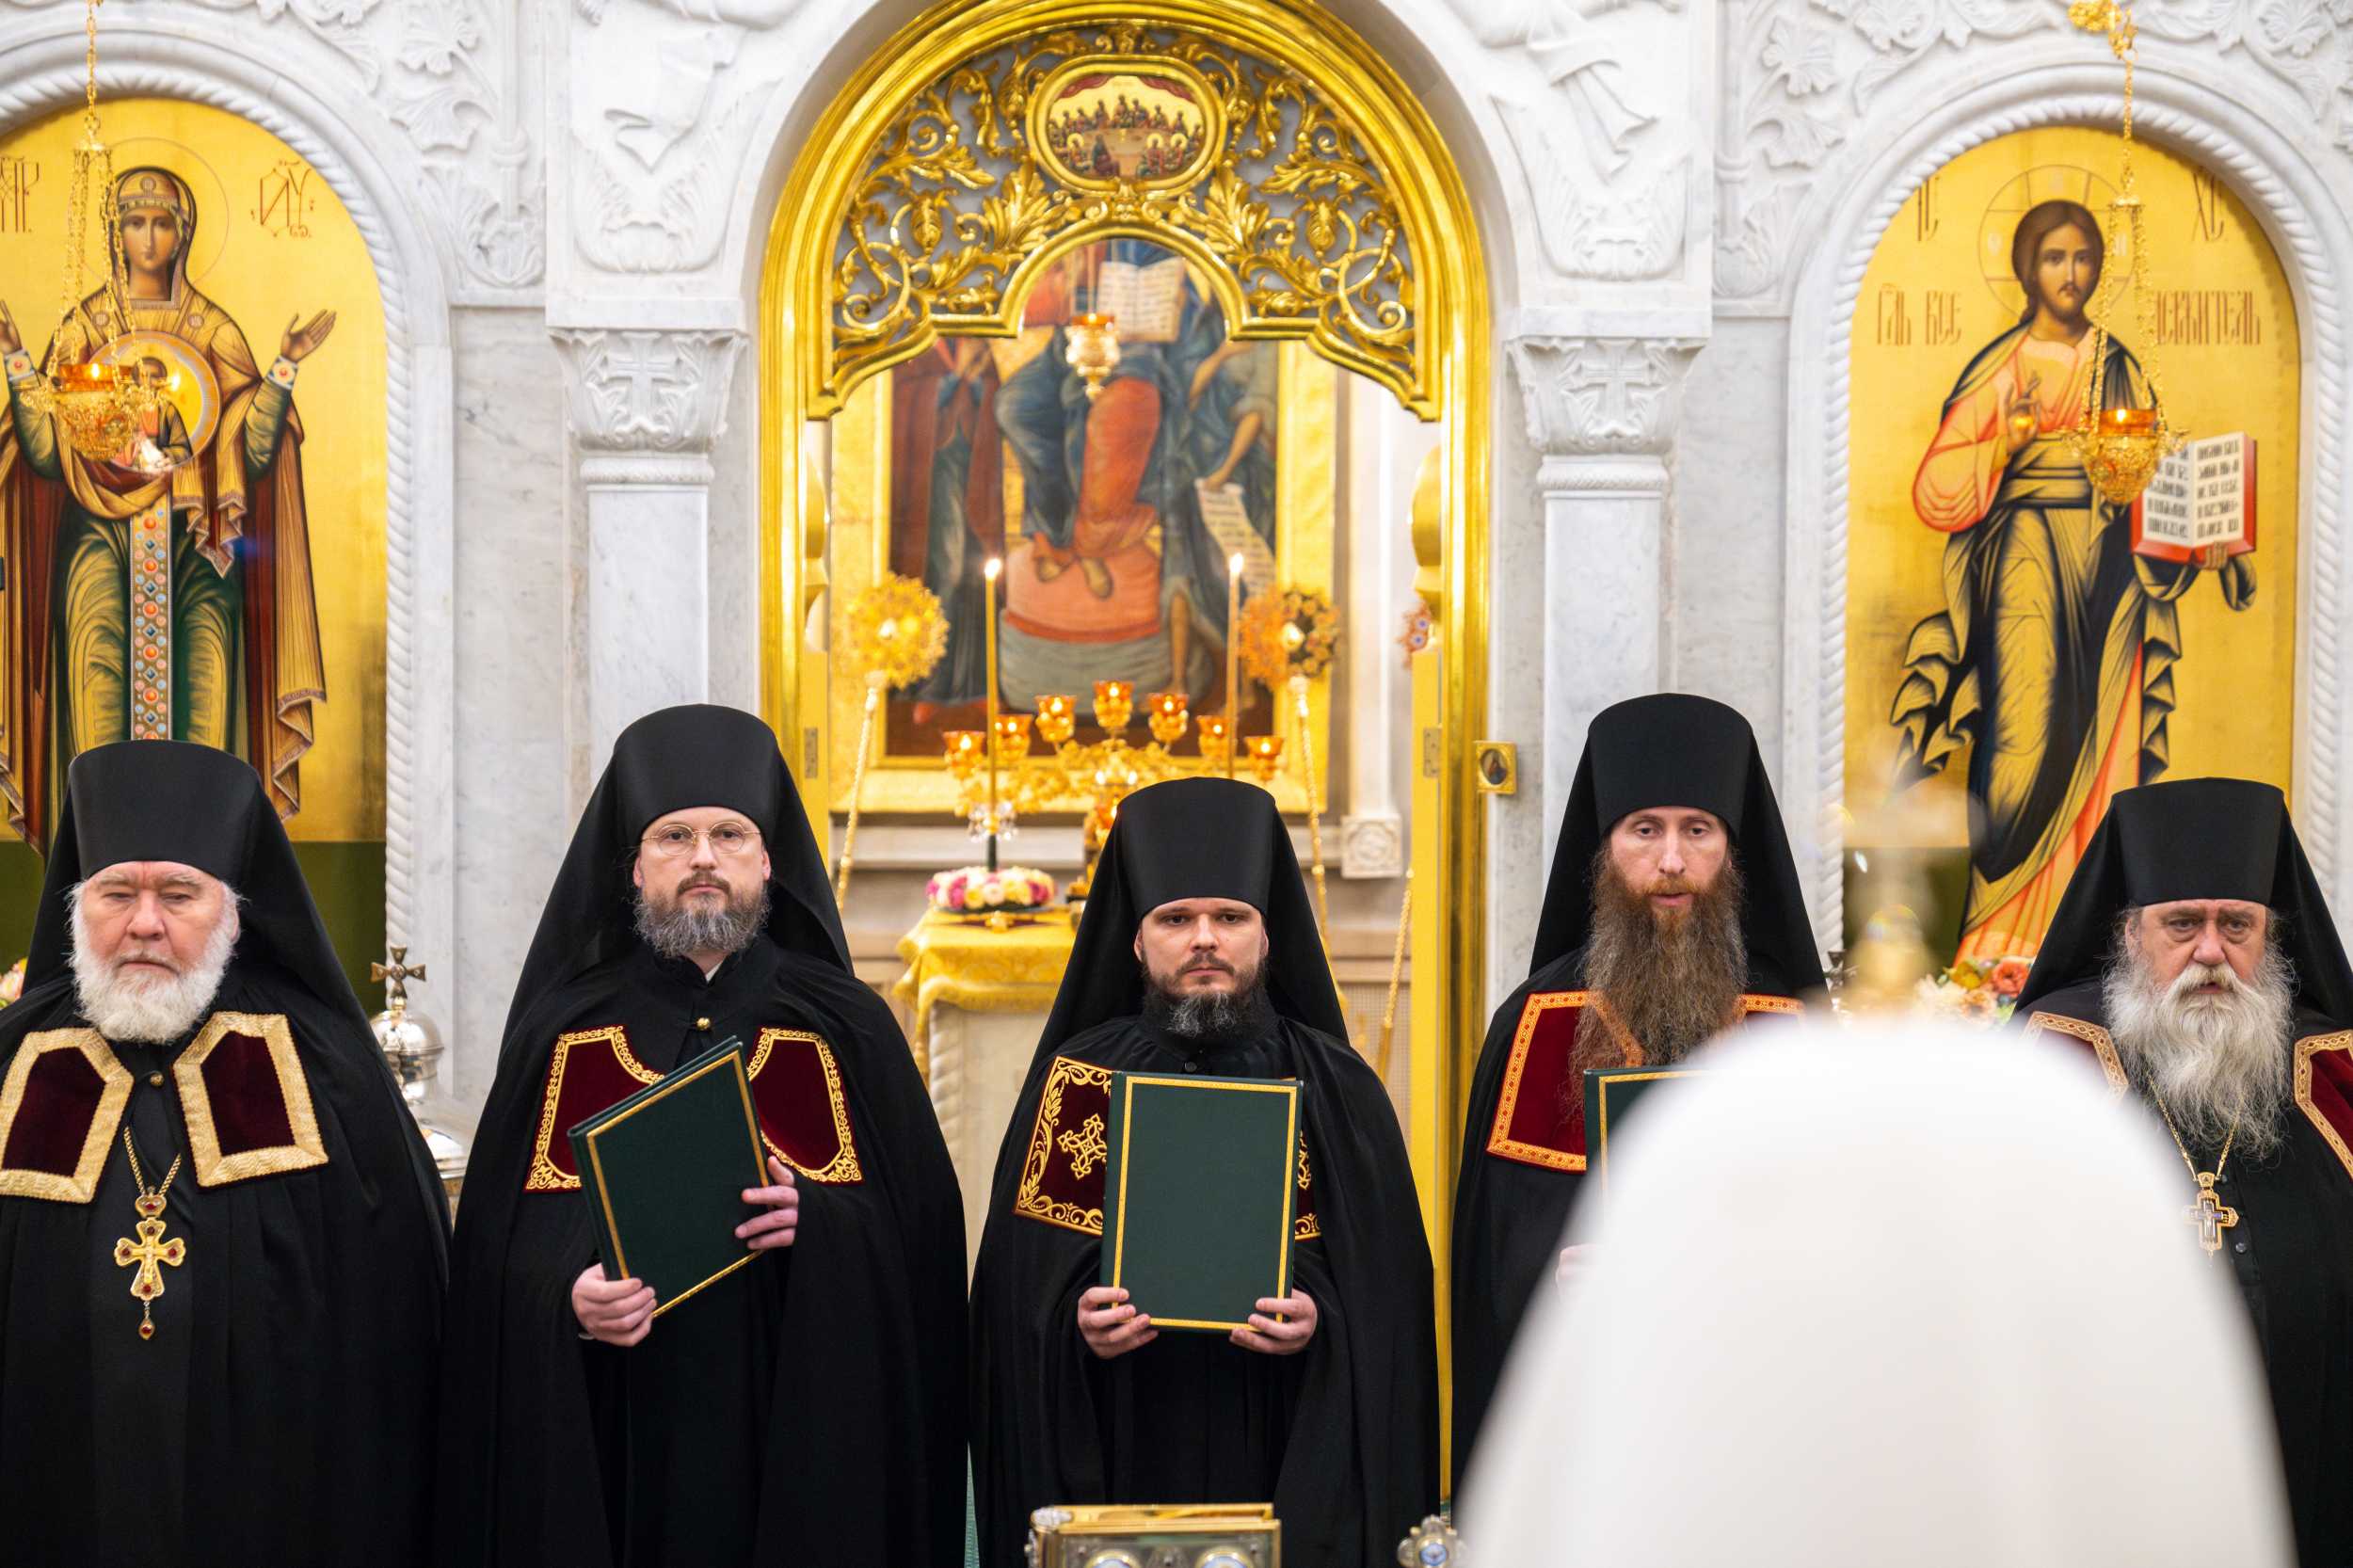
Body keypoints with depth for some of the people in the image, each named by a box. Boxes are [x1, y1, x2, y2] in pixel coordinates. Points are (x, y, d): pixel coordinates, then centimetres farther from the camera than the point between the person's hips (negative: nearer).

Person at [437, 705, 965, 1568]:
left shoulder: (845, 1027, 6)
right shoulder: (565, 1029, 7)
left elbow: (923, 1225, 1)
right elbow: (504, 1234, 2)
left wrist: (816, 1221, -17)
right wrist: (567, 1297, -18)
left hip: (799, 1431, 0)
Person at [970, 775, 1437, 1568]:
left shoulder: (1335, 1090, 5)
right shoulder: (1076, 1078, 5)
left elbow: (1388, 1290, 2)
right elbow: (1022, 1288, 3)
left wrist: (1322, 1323, -16)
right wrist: (1076, 1324, -15)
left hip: (1283, 1460, 0)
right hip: (1124, 1464, 0)